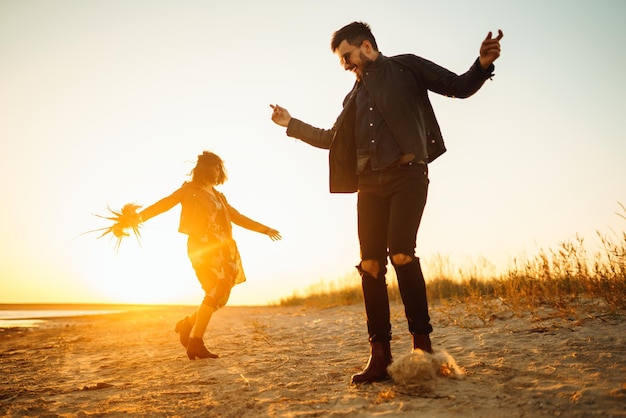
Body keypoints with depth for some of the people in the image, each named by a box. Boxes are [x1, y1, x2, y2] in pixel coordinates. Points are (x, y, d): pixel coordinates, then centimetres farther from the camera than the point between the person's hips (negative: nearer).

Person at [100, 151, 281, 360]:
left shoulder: (219, 197, 24)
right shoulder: (190, 189, 7)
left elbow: (239, 218, 29)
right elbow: (165, 204, -5)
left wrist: (265, 229, 30)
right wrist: (138, 217, -18)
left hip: (221, 250, 7)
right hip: (202, 247, -7)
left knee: (220, 295, 1)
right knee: (215, 292, -20)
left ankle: (188, 324, 21)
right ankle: (196, 343, -16)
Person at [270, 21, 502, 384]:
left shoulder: (405, 67, 11)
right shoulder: (355, 95, 25)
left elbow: (459, 86, 4)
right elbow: (332, 138, 35)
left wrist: (483, 65, -16)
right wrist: (292, 124, 36)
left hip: (407, 174, -5)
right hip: (370, 183, 5)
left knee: (401, 252, -22)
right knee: (370, 264, -6)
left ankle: (422, 342, -11)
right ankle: (380, 356, -4)